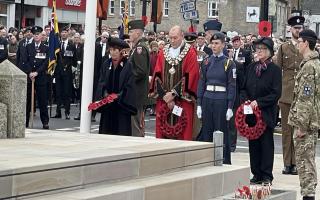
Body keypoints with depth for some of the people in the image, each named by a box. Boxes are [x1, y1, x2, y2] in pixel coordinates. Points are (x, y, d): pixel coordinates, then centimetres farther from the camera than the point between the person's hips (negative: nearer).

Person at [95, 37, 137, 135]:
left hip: (121, 104, -4)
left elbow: (130, 86, -8)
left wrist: (119, 95, -16)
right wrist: (105, 93, -10)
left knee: (121, 131, -6)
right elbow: (101, 82, 7)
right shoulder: (106, 64, 9)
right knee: (106, 130, 5)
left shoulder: (128, 65, -5)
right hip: (107, 104, 4)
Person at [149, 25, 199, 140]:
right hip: (163, 100, 4)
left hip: (183, 100, -4)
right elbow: (157, 75, 7)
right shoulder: (163, 52, 12)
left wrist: (174, 94, -13)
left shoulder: (190, 53, -1)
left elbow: (190, 77, -9)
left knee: (182, 135, -5)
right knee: (163, 131, 2)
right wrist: (164, 95, -6)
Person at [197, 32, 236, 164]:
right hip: (207, 100, 4)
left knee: (221, 132, 0)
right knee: (207, 132, 6)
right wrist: (199, 105, 3)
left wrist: (230, 107, -10)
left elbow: (232, 86, -4)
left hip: (221, 101, -4)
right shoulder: (206, 62, 8)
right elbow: (201, 83, 9)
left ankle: (225, 163, 7)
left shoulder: (228, 63, -3)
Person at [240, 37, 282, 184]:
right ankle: (257, 174, 15)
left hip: (266, 113, -5)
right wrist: (245, 100, -5)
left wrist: (259, 102, -15)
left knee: (266, 143, 0)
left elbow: (276, 94, -10)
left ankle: (267, 176, 5)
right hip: (251, 112, 5)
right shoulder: (251, 68, 11)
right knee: (253, 143, 7)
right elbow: (243, 88, 15)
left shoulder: (274, 70, -5)